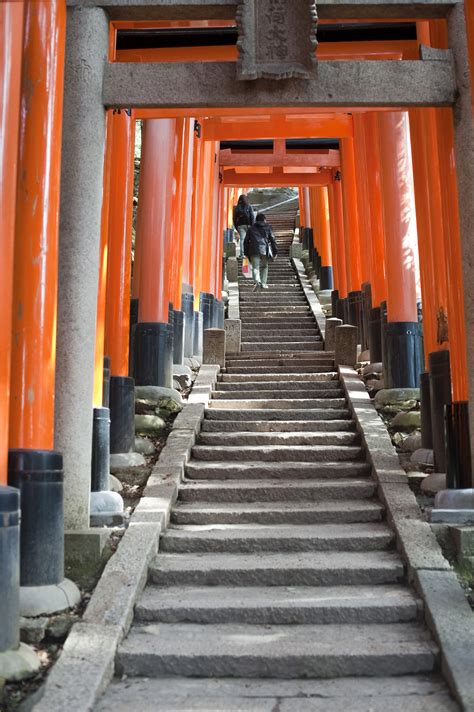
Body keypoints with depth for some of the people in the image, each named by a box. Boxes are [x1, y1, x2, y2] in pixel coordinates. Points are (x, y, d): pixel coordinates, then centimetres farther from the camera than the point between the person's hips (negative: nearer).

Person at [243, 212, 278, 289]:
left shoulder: (251, 229, 17)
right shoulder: (268, 228, 13)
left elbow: (246, 241, 14)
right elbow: (272, 240, 8)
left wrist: (246, 253, 18)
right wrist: (275, 252, 11)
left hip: (254, 251, 0)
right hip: (264, 250, 0)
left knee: (255, 267, -3)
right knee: (264, 267, 16)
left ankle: (257, 281, -28)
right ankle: (263, 283, 13)